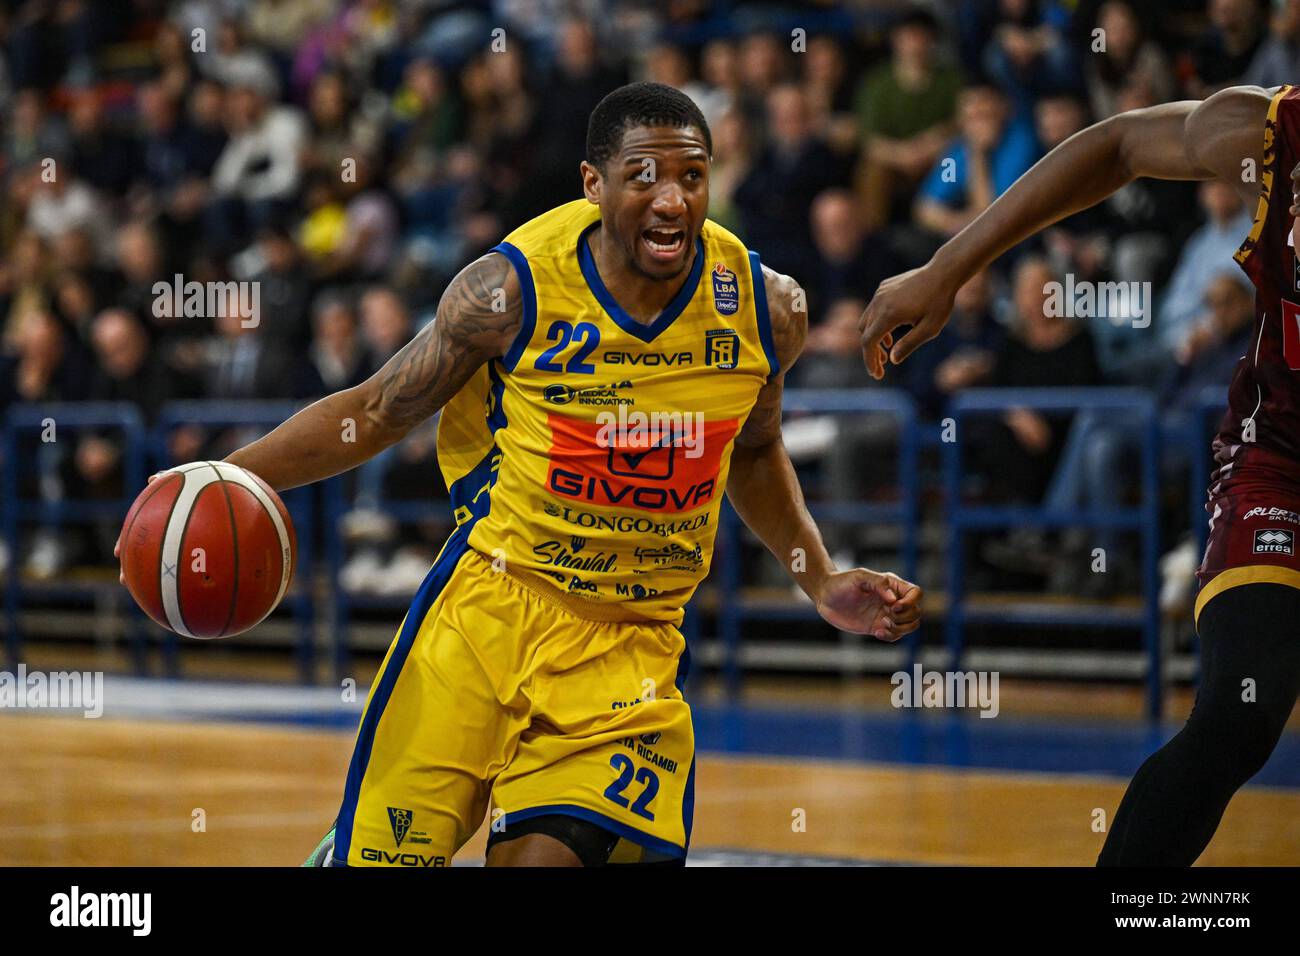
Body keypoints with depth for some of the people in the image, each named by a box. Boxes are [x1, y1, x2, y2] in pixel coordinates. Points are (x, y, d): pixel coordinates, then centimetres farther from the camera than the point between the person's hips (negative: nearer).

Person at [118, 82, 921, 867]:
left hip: (634, 648, 1)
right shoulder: (514, 290, -11)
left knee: (548, 855, -18)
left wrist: (823, 585, 11)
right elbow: (375, 414, 1)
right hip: (491, 603, -1)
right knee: (380, 853, 0)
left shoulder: (764, 309, -3)